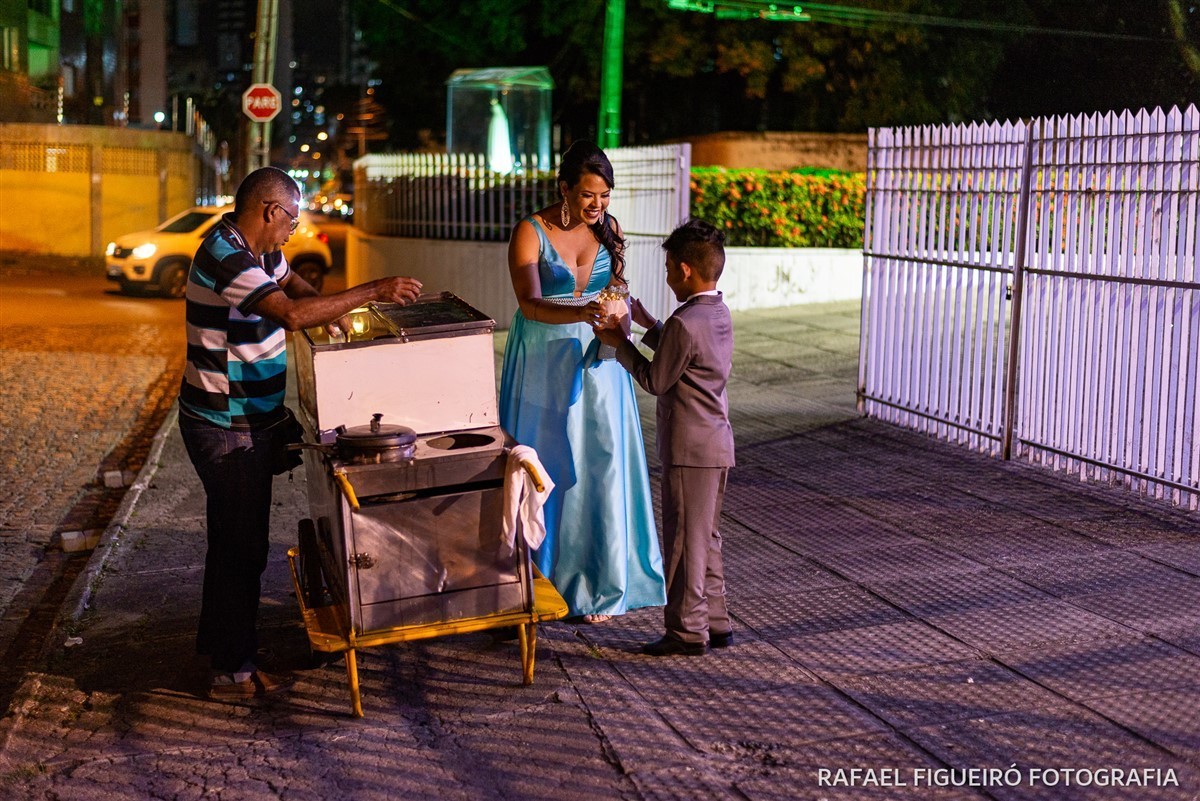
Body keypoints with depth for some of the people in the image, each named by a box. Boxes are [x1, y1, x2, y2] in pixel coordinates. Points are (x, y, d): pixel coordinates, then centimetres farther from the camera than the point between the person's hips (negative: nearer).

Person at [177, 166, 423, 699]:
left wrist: (325, 308, 6)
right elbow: (291, 312, -38)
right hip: (227, 429, -10)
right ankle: (233, 672, 8)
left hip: (250, 420, 10)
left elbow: (289, 282, 27)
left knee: (235, 539, 20)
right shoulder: (225, 259, -25)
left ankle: (218, 641, 35)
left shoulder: (255, 250, 6)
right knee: (240, 545, -2)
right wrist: (374, 292, -33)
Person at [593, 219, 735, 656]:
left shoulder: (684, 322, -20)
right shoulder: (720, 315, 9)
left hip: (690, 448, -9)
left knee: (684, 539, -1)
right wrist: (648, 324, 25)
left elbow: (655, 380, -11)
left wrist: (620, 343, -1)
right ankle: (715, 622, 23)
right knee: (705, 538, 16)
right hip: (717, 443, 9)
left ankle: (687, 630, 6)